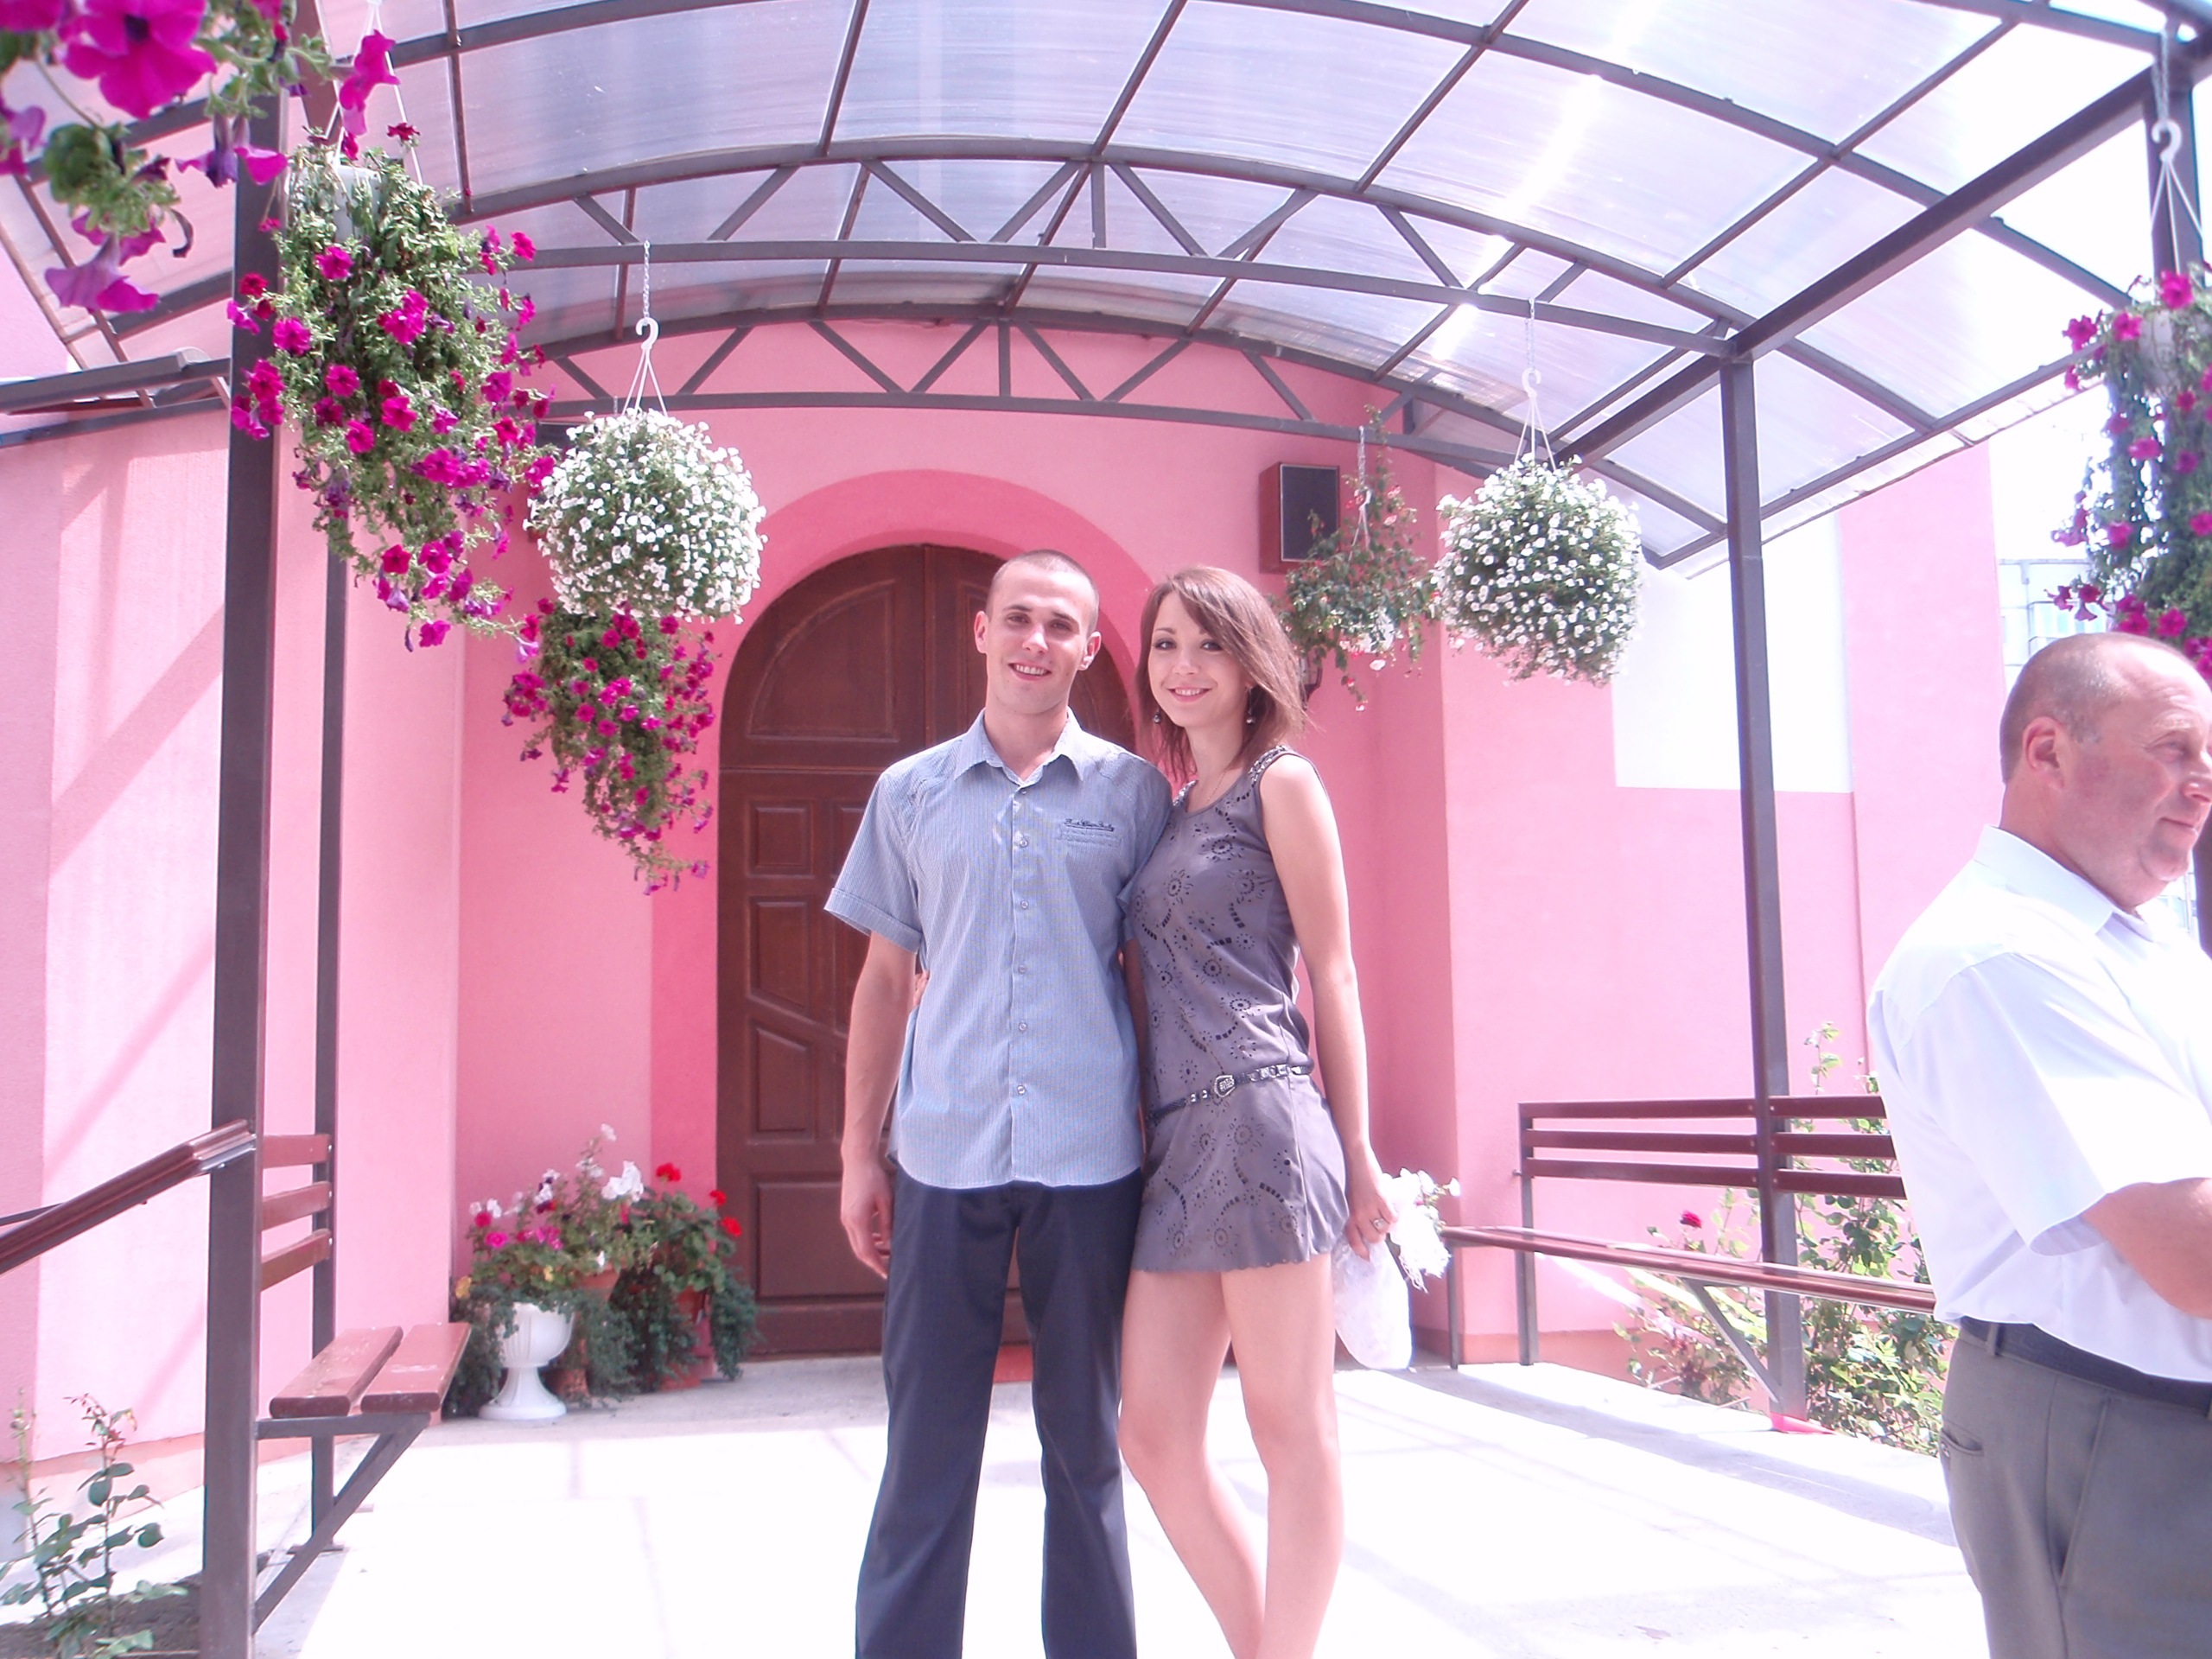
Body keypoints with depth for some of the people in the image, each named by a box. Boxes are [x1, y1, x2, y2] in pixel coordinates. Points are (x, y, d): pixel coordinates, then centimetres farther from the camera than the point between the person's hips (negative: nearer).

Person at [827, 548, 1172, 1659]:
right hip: (943, 1152, 1)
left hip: (1091, 1154, 0)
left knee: (1085, 1440, 10)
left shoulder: (1132, 792, 5)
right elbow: (885, 981, 11)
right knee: (926, 1441, 6)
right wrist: (858, 1152, 7)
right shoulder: (910, 793, 9)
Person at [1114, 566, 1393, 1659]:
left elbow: (1332, 973, -1)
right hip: (1176, 1139, 8)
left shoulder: (1281, 784, 2)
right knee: (1154, 1437, 6)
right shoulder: (1171, 805, 20)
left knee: (1290, 1428, 1)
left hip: (1258, 1119, -7)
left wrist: (1356, 1151, -4)